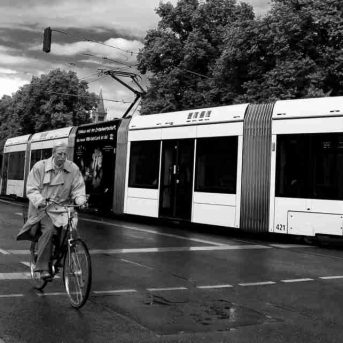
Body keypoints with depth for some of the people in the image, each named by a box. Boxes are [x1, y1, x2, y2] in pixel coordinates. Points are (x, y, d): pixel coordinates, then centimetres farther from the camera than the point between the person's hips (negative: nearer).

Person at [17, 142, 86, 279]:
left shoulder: (73, 169, 3)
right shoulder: (40, 167, -3)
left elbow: (78, 189, 4)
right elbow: (31, 189, -5)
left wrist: (81, 200, -17)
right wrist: (39, 201, -23)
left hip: (61, 207, 3)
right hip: (42, 207, -3)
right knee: (49, 230, -25)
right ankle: (43, 267, -16)